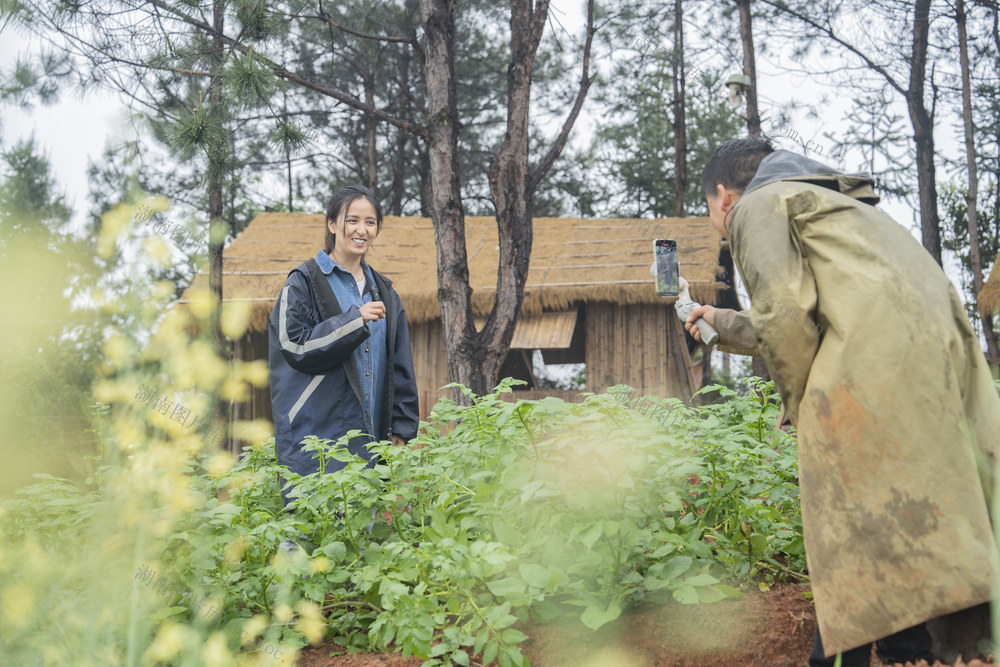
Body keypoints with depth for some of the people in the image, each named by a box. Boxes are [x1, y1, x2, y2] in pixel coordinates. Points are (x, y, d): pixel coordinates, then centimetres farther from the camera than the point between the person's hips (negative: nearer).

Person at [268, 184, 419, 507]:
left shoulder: (383, 292, 17)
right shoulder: (303, 282, 0)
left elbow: (400, 367, 16)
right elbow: (295, 347, -10)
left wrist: (400, 429, 9)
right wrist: (354, 321, -17)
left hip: (369, 438, 5)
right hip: (316, 436, -5)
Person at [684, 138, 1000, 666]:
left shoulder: (758, 205, 9)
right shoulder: (825, 202, 36)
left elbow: (785, 316, -8)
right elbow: (808, 323, 42)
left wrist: (801, 406, 3)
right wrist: (724, 325, 54)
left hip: (871, 366, -9)